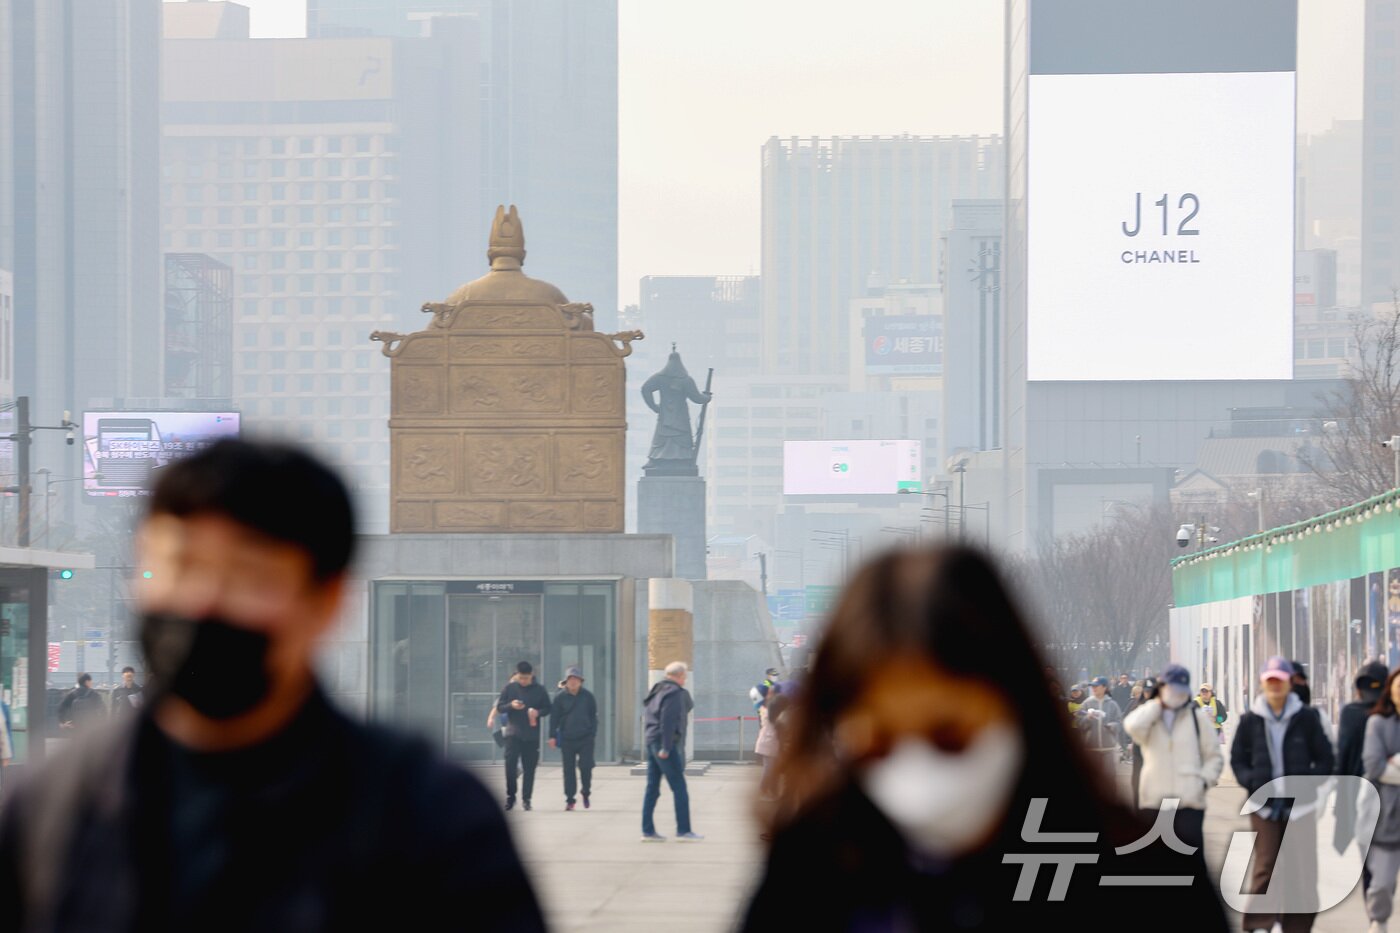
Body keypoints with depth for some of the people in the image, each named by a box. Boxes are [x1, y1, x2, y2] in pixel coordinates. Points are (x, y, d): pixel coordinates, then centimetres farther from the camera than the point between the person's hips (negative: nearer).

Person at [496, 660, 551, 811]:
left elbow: (547, 708, 9)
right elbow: (499, 707, 6)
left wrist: (538, 712, -13)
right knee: (510, 764, -11)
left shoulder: (539, 690, 4)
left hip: (532, 735, 0)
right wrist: (511, 705, -14)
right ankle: (510, 796, 1)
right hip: (513, 733, 0)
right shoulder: (510, 688, 4)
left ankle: (526, 798, 10)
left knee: (529, 768, 2)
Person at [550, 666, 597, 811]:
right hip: (567, 738, 0)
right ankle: (570, 799, 8)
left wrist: (593, 735, 3)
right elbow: (555, 717, 3)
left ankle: (586, 794, 16)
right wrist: (553, 736, -3)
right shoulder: (560, 697, 1)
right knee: (568, 769, 2)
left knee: (586, 767, -5)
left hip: (585, 739, 0)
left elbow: (593, 717, 9)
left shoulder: (588, 697, 3)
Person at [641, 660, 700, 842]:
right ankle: (683, 830, -5)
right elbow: (668, 720, -20)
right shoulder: (675, 692, -11)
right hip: (666, 745, -9)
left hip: (651, 742, 9)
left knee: (652, 788, 9)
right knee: (679, 788, -4)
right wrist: (665, 748, -21)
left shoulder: (656, 691, 17)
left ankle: (648, 830, 9)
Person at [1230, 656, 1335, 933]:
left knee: (1301, 869, 1)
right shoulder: (1250, 721, 4)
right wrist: (1253, 783, -8)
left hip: (1300, 805, 0)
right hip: (1264, 805, 0)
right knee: (1265, 866, -7)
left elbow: (1325, 759, 5)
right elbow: (1238, 759, 10)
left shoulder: (1307, 718, 1)